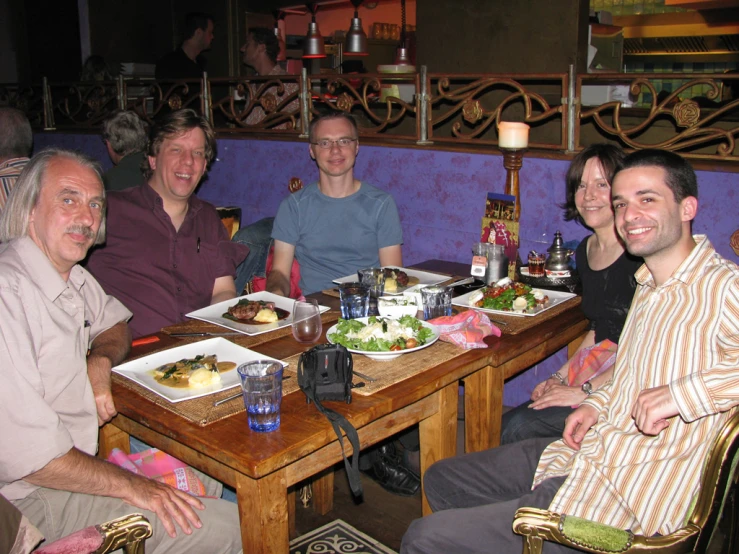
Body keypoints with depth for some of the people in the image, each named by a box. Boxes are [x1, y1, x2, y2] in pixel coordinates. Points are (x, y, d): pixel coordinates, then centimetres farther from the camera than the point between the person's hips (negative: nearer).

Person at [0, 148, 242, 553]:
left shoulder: (72, 277, 5)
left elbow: (113, 322, 25)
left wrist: (100, 361, -1)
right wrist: (130, 486, -17)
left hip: (81, 454, 9)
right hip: (34, 499, -9)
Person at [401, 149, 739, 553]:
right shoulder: (648, 285, 11)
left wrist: (686, 391, -35)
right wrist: (598, 403, 9)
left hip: (620, 504, -9)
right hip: (581, 456, 9)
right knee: (441, 479, 21)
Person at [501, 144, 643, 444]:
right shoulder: (585, 251, 12)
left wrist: (586, 390, -18)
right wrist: (561, 376, 8)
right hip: (596, 369, 7)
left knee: (519, 426, -19)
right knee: (510, 424, -11)